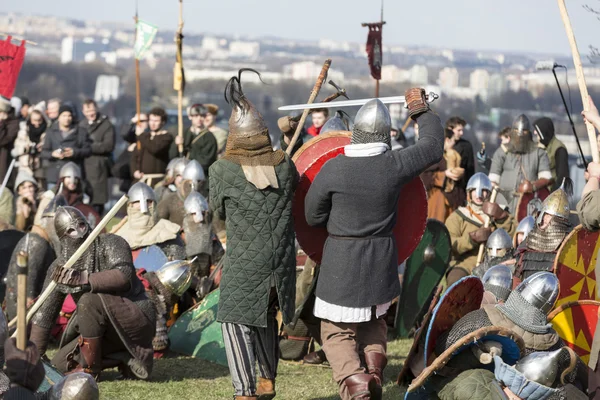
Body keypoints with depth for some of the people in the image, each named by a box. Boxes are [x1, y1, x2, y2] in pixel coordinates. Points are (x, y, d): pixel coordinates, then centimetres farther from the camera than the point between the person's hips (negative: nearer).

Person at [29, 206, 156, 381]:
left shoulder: (110, 244, -13)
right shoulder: (60, 268, 0)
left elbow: (124, 276, -33)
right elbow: (44, 314, 2)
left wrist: (83, 279, -44)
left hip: (138, 319, -7)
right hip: (110, 332, 7)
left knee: (90, 298, -29)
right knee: (61, 363, 0)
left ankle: (89, 368, -16)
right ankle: (125, 358, 12)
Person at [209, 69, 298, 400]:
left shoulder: (223, 170, -12)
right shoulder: (284, 165, -3)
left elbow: (218, 210, 2)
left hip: (244, 262, -4)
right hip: (281, 260, 4)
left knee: (236, 320, 4)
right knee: (267, 316, 22)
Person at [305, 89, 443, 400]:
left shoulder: (333, 169, -16)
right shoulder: (395, 165, -12)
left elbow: (313, 216, -4)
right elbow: (434, 145, 7)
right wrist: (421, 109, 20)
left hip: (341, 260, -3)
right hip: (381, 259, 3)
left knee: (337, 333, 8)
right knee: (374, 318, 28)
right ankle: (375, 366, 7)